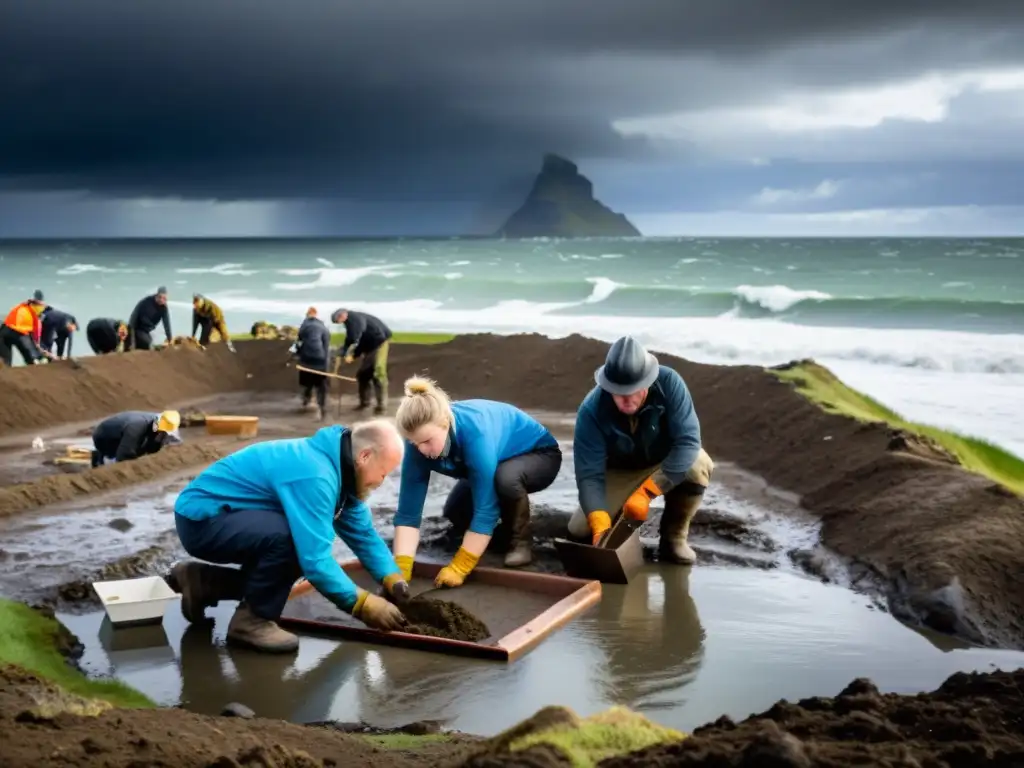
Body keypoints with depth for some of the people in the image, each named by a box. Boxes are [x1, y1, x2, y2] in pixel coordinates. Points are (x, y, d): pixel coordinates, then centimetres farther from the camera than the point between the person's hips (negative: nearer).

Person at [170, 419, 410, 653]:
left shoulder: (338, 465, 1)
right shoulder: (314, 475, -29)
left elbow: (363, 533, 8)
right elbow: (315, 560, -31)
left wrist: (393, 580, -4)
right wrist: (362, 604, -23)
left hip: (231, 521, 10)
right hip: (201, 520, -10)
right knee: (289, 536, -30)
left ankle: (201, 581, 18)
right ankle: (251, 620, -10)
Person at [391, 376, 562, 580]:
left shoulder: (476, 432, -42)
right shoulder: (421, 442, -25)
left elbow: (484, 507, -40)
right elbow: (408, 511, -23)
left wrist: (459, 567, -38)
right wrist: (401, 568, -33)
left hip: (539, 454, -6)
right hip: (502, 460, 6)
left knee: (505, 478, -37)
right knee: (454, 512, -14)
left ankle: (520, 542, -11)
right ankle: (506, 528, 15)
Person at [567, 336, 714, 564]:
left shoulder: (669, 383, -32)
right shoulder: (591, 410, -31)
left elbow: (688, 440, -36)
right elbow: (589, 474, -31)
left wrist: (646, 491, -42)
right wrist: (600, 526, -46)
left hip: (668, 463, 0)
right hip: (618, 472, 0)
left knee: (698, 466, -33)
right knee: (580, 530, -16)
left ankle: (674, 536, -8)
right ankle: (623, 517, 18)